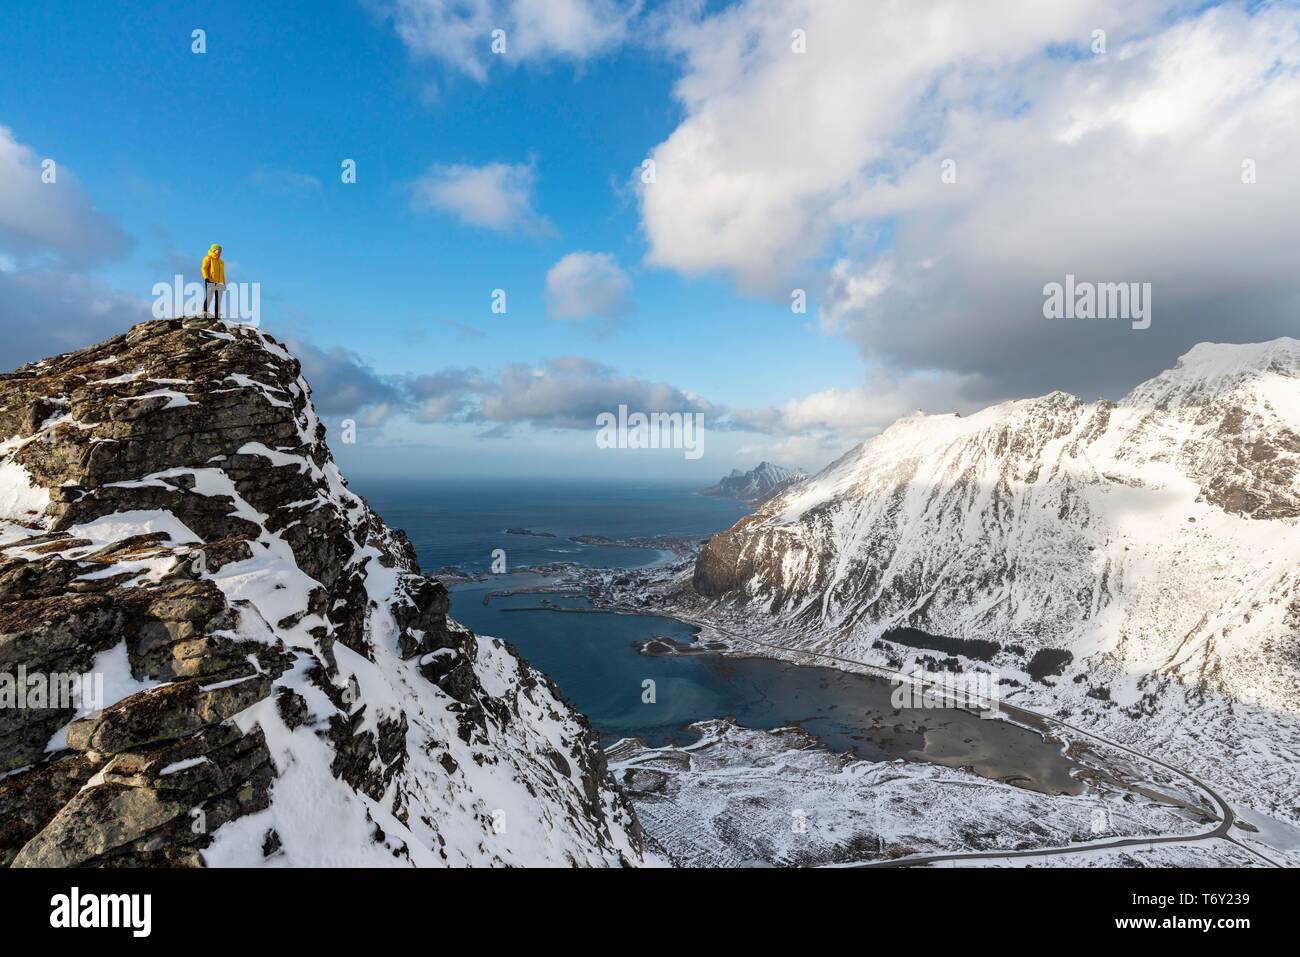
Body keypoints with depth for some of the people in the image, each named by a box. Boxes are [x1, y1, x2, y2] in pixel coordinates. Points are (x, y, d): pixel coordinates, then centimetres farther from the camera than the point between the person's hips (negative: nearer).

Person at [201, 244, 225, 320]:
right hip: (210, 281, -6)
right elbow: (204, 268, -6)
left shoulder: (221, 261, 23)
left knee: (218, 299, 4)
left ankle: (217, 314, 6)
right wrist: (206, 278, -19)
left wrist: (224, 283, 18)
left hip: (219, 283, 6)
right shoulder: (208, 258, 3)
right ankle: (205, 312, -7)